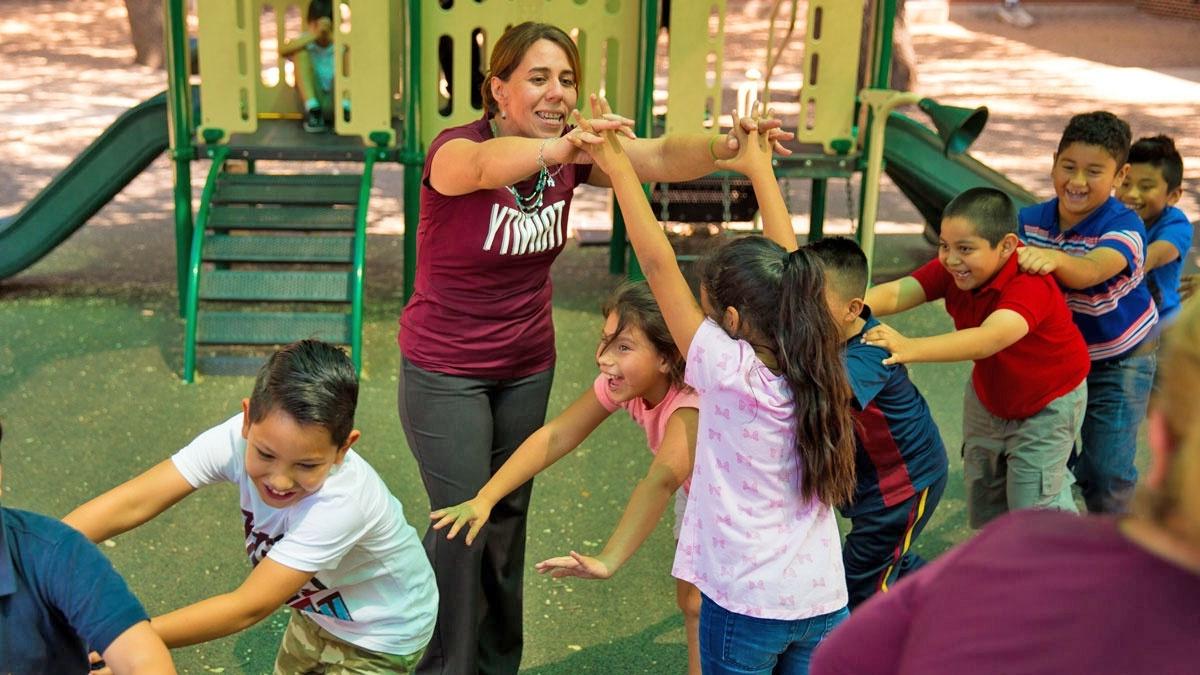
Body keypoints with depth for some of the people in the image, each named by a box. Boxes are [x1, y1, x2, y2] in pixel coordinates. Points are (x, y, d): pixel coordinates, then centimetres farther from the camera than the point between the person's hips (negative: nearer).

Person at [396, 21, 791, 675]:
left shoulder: (571, 156, -7)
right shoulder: (455, 149, -22)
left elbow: (659, 157, -22)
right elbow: (486, 164, -46)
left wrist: (725, 147, -42)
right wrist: (559, 148, -66)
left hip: (527, 367, 5)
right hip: (445, 371, -5)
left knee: (508, 516, 14)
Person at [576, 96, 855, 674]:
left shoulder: (730, 372, -17)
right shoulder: (817, 372, -3)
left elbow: (659, 264, -15)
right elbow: (786, 269, 10)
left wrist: (618, 166, -9)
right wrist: (759, 169, 19)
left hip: (746, 604, -5)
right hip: (823, 602, 5)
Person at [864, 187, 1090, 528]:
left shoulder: (1030, 285, -38)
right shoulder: (951, 269, -19)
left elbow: (990, 338, -56)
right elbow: (896, 292, -34)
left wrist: (911, 348, -70)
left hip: (1047, 402, -6)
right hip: (987, 393, 6)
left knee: (1033, 505, -1)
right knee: (983, 506, 17)